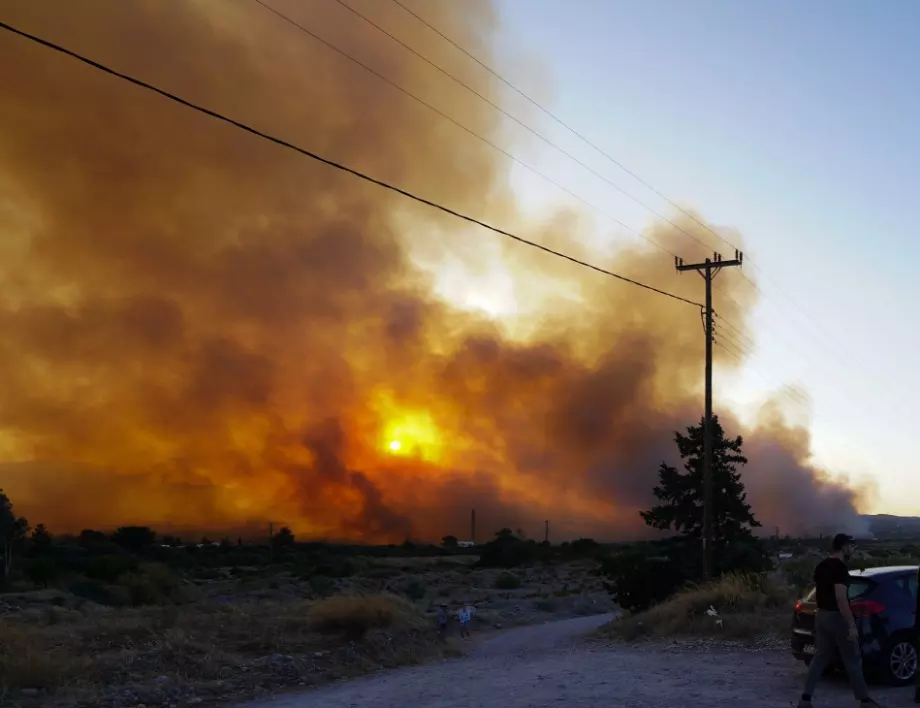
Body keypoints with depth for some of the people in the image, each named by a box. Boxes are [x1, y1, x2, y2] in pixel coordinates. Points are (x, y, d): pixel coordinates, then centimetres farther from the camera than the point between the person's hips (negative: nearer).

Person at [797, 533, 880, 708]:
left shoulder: (821, 566, 10)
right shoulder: (840, 567, -18)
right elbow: (840, 598, -24)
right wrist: (852, 625, -24)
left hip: (821, 615, 8)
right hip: (837, 616, -8)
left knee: (821, 657, 9)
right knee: (853, 659, 5)